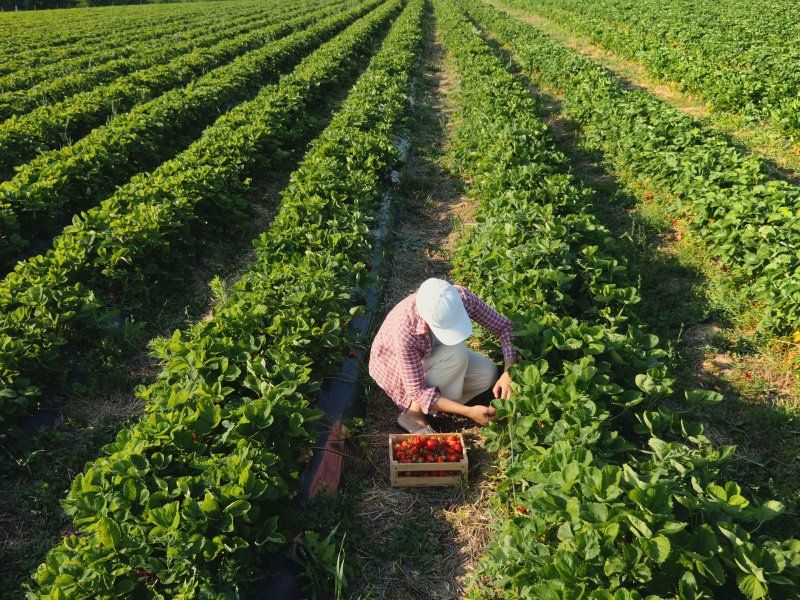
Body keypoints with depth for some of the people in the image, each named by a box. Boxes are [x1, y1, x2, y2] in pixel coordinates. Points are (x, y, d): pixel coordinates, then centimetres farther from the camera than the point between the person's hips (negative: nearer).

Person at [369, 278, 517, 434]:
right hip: (395, 365, -5)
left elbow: (505, 327, -18)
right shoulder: (404, 330, -41)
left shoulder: (461, 297, -30)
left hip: (433, 354, 5)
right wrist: (469, 412, -39)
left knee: (489, 374, -16)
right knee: (457, 354, -32)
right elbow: (417, 390, -33)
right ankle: (413, 413, -14)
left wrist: (508, 374, -32)